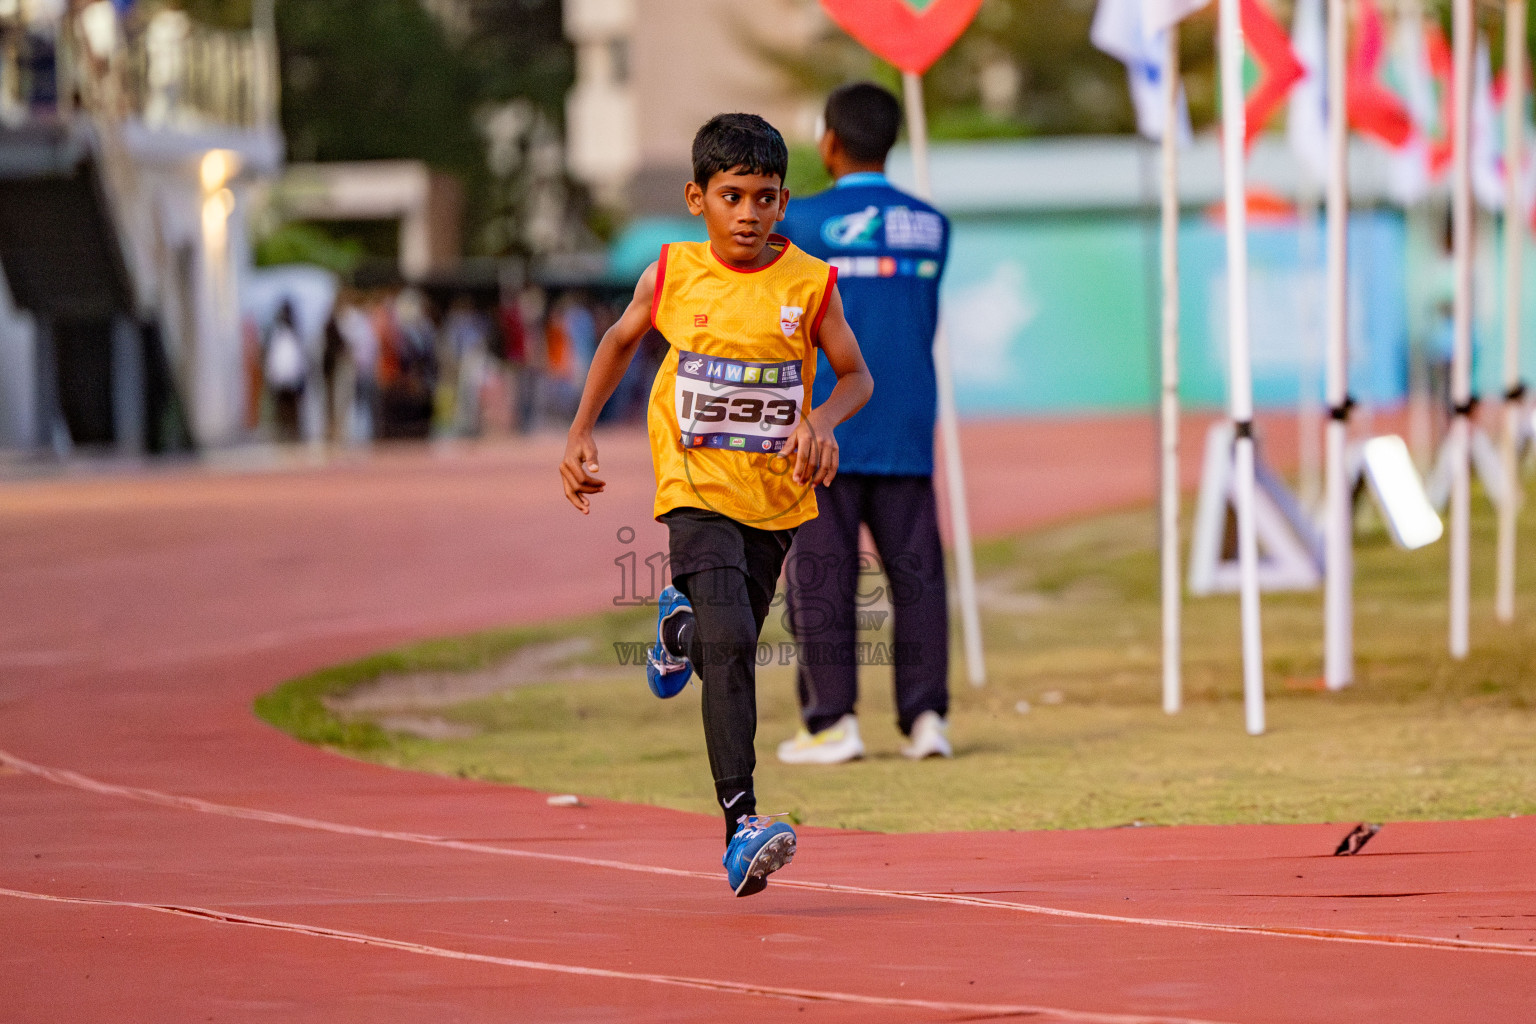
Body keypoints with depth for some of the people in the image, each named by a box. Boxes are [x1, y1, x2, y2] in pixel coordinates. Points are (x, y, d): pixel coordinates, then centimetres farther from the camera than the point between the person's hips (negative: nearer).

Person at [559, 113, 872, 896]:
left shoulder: (809, 285, -5)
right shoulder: (671, 276, -4)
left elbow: (856, 376, 4)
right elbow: (621, 341, 15)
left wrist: (823, 419, -17)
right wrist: (580, 435, 12)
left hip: (777, 493, 3)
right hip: (697, 486, -2)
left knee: (728, 645, 14)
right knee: (729, 645, -20)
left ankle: (681, 629, 53)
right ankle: (741, 824, -24)